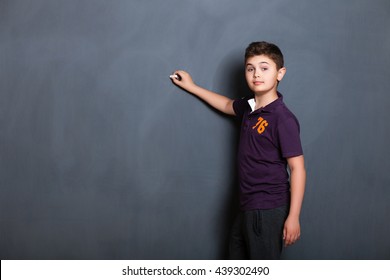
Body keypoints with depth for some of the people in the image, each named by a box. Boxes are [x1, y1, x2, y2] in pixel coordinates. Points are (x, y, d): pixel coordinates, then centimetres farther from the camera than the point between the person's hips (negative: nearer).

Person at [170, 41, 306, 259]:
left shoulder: (283, 119, -19)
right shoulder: (249, 107, 5)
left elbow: (298, 169, -18)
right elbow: (227, 105, 29)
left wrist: (293, 217, -19)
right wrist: (191, 86, 35)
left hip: (268, 210, -9)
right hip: (248, 207, 9)